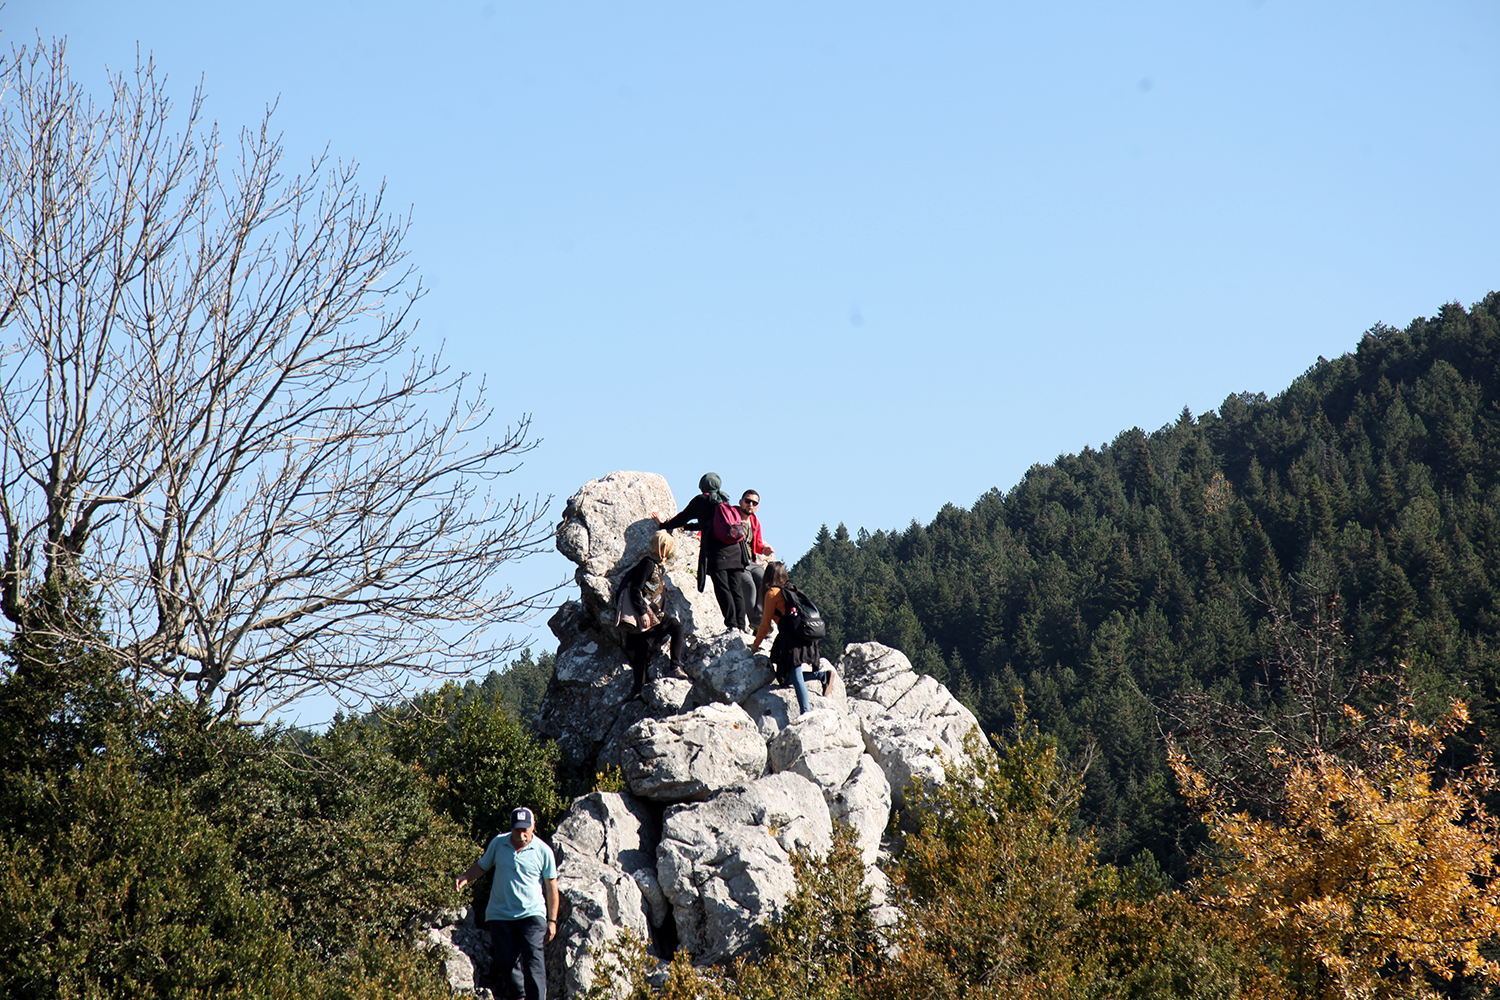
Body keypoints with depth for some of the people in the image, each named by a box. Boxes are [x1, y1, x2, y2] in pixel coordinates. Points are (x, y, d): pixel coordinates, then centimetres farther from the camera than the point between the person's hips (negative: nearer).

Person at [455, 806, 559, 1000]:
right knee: (506, 962, 1)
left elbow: (551, 887, 3)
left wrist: (552, 920, 3)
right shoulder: (499, 843, 3)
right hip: (500, 914, 3)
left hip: (532, 913, -3)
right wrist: (465, 878, -3)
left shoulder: (543, 851, -3)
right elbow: (482, 865, 18)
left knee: (534, 961, -15)